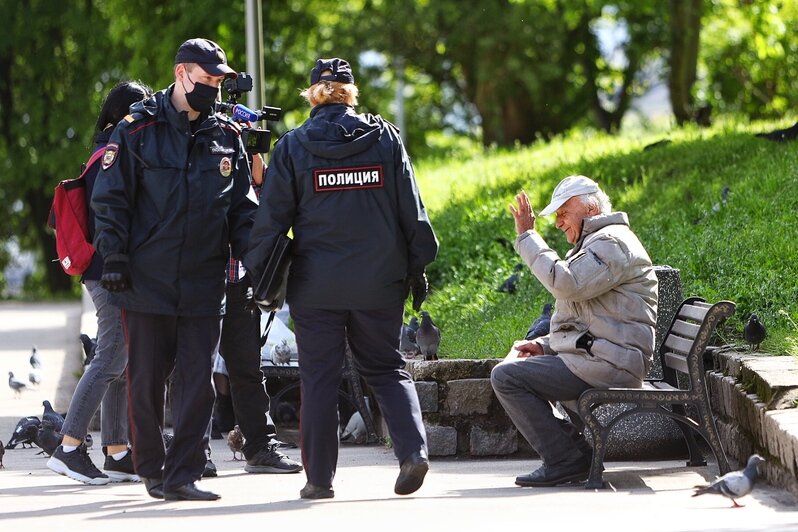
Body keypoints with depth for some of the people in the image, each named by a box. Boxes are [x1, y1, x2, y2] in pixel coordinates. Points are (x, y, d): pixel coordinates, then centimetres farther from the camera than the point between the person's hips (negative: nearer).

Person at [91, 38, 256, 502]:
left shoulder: (227, 137, 10)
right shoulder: (138, 130, 0)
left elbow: (242, 207, 15)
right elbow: (111, 199, 1)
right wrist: (114, 257, -7)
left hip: (204, 284, 2)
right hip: (147, 281, -2)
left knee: (197, 381, -3)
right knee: (147, 382, 4)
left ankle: (182, 475, 1)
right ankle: (152, 471, 15)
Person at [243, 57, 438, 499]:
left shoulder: (293, 146, -2)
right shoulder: (385, 138, 2)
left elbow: (272, 216, -2)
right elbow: (410, 208, 4)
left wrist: (258, 272, 6)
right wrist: (418, 265, 11)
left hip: (316, 284, -2)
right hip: (379, 281, 2)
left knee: (319, 379, 6)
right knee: (385, 368, 13)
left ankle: (319, 478, 7)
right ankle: (413, 449, -7)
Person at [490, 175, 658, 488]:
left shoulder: (612, 243, -10)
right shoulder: (594, 245, 26)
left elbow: (565, 283, -25)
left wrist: (527, 236, -16)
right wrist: (544, 345, 12)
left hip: (607, 365, -11)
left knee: (506, 377, -15)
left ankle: (565, 460, -16)